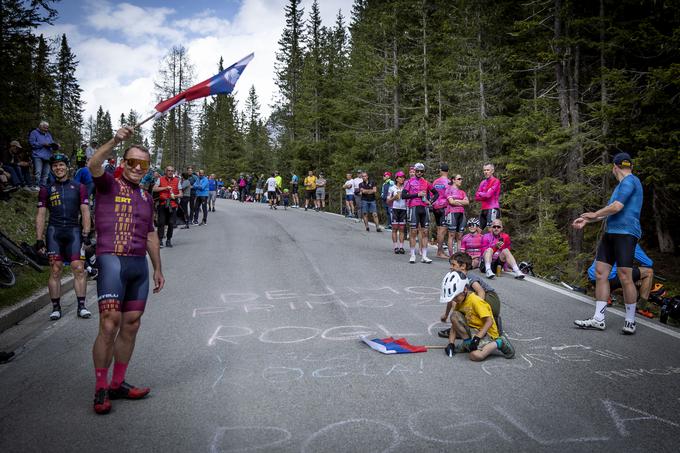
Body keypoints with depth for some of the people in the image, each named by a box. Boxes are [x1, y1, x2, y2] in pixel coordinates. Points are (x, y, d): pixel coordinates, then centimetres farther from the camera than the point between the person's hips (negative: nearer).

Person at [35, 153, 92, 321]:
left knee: (79, 269, -9)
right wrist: (39, 239, 3)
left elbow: (85, 212, 7)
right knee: (55, 270, -1)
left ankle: (81, 306, -3)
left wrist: (86, 234, -3)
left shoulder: (79, 187, 11)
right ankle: (56, 308, 6)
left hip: (74, 231, -1)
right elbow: (41, 215, 10)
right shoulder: (47, 189, 13)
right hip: (54, 231, 1)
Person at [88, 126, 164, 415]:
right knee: (109, 326, -9)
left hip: (139, 266, 6)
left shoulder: (146, 198, 19)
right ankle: (100, 390, 2)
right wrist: (116, 140, -29)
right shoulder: (109, 184, 3)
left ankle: (118, 384, 19)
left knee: (131, 326, 8)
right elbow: (93, 166, -20)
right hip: (112, 261, -6)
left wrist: (157, 268, 22)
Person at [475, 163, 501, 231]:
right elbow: (476, 197, 9)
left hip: (492, 209, -8)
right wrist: (485, 195, -6)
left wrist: (480, 193, 3)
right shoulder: (483, 182, 17)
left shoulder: (496, 181, -4)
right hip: (484, 209, 8)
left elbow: (488, 194, -15)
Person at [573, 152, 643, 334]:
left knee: (624, 276, -9)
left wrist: (595, 214, -2)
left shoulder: (630, 181, -7)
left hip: (625, 233, -10)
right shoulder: (622, 184, 23)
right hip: (610, 233, 10)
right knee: (600, 272, 3)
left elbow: (617, 207, -17)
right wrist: (587, 220, 22)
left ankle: (630, 321, 4)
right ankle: (598, 319, 4)